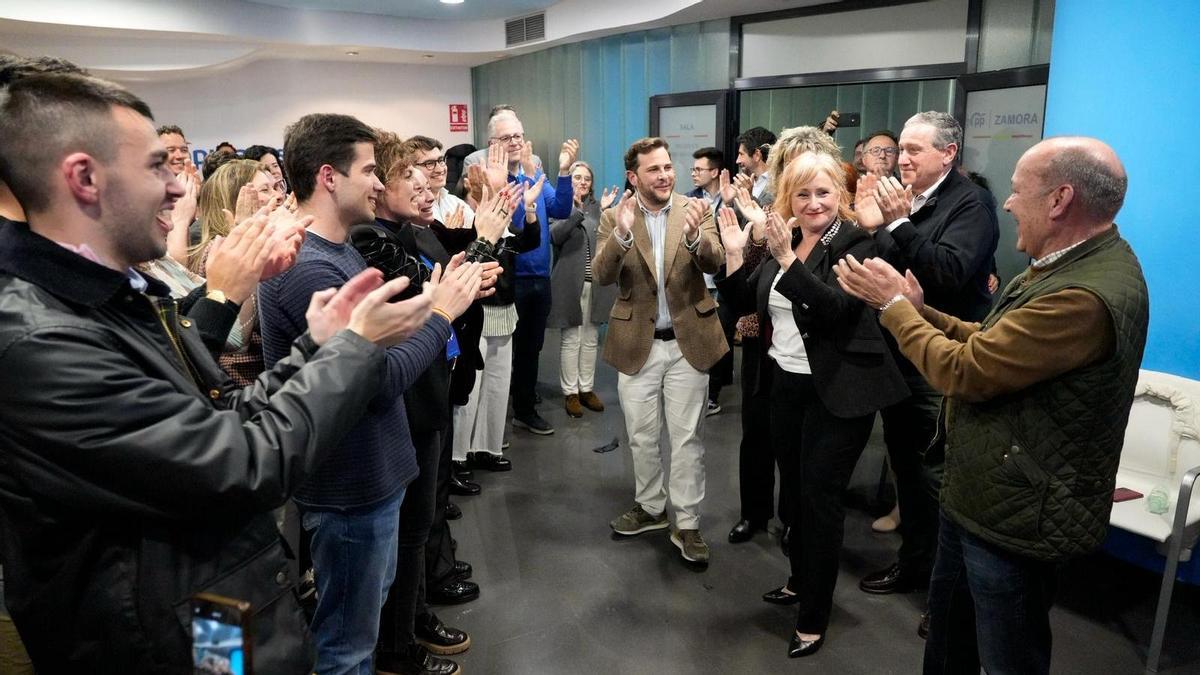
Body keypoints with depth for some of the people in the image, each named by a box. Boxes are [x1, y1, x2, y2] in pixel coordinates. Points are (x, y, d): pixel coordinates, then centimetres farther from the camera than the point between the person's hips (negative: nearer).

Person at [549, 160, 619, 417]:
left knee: (590, 339, 11)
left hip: (596, 283, 4)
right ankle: (570, 392, 10)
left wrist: (606, 210, -9)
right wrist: (576, 210, -24)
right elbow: (555, 235, -17)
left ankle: (587, 389, 21)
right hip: (570, 282, -4)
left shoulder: (597, 206, 11)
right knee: (570, 339, 1)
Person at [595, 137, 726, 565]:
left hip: (688, 341, -1)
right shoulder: (614, 218, -3)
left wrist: (694, 235, -37)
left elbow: (714, 264, -16)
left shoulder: (695, 211, -3)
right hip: (637, 344, 1)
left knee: (687, 438, 6)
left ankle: (687, 524, 20)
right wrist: (622, 234, -32)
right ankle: (650, 507, 35)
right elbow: (602, 276, -14)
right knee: (641, 437, 15)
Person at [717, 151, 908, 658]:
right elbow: (745, 301, 7)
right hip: (786, 384, 6)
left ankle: (814, 620, 13)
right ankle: (800, 580, 37)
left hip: (836, 391, -6)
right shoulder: (785, 240, 7)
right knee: (794, 489, 17)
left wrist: (788, 258, -33)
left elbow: (836, 306, -26)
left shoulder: (856, 242, -12)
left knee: (820, 497, 0)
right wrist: (733, 253, -7)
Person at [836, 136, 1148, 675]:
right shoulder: (1070, 265, 4)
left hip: (1015, 517, -10)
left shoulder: (1088, 296, -31)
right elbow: (988, 342, 9)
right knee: (948, 632, 27)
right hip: (978, 495, 10)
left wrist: (895, 306, -13)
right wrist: (917, 309, -1)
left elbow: (963, 371, -26)